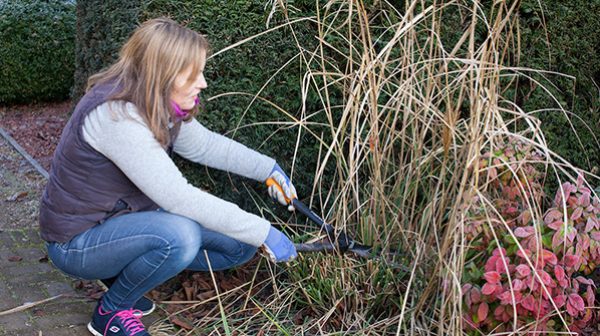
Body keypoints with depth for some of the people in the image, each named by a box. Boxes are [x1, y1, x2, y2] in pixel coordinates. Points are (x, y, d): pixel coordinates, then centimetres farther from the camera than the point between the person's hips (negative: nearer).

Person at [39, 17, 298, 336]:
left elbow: (206, 144, 13)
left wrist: (268, 168, 1)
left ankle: (123, 269, 12)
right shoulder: (115, 115, -31)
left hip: (127, 219, 8)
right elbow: (179, 198, -33)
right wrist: (263, 232, -29)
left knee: (240, 244, 0)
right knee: (181, 235, -35)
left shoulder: (157, 105, -5)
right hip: (77, 243, -8)